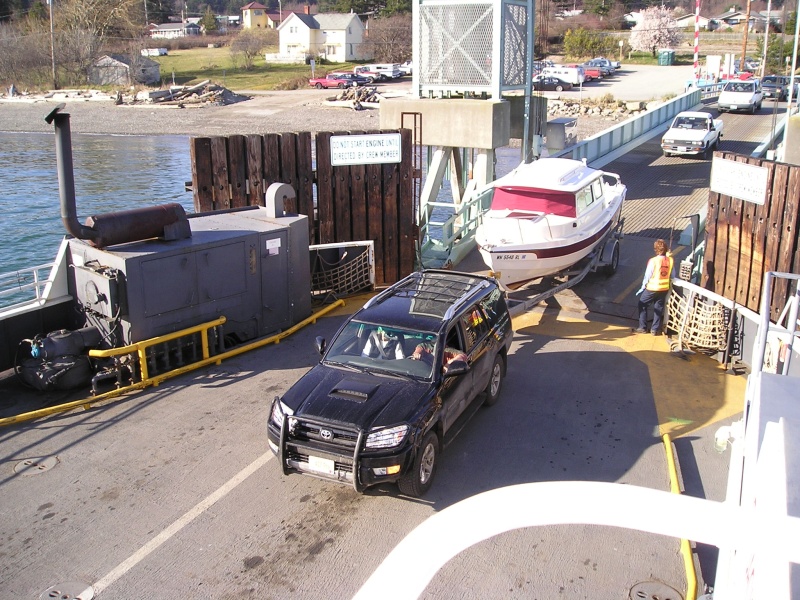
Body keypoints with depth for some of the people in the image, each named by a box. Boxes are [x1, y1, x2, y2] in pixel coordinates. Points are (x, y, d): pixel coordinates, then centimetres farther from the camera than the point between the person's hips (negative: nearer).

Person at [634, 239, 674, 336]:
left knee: (642, 305, 13)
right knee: (658, 308, 14)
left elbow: (647, 275, -11)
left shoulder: (653, 261, -18)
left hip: (652, 288, -4)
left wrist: (643, 287, 2)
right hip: (664, 288, 4)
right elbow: (672, 275, 5)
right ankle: (655, 329, 17)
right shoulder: (670, 260, -4)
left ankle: (642, 327, 14)